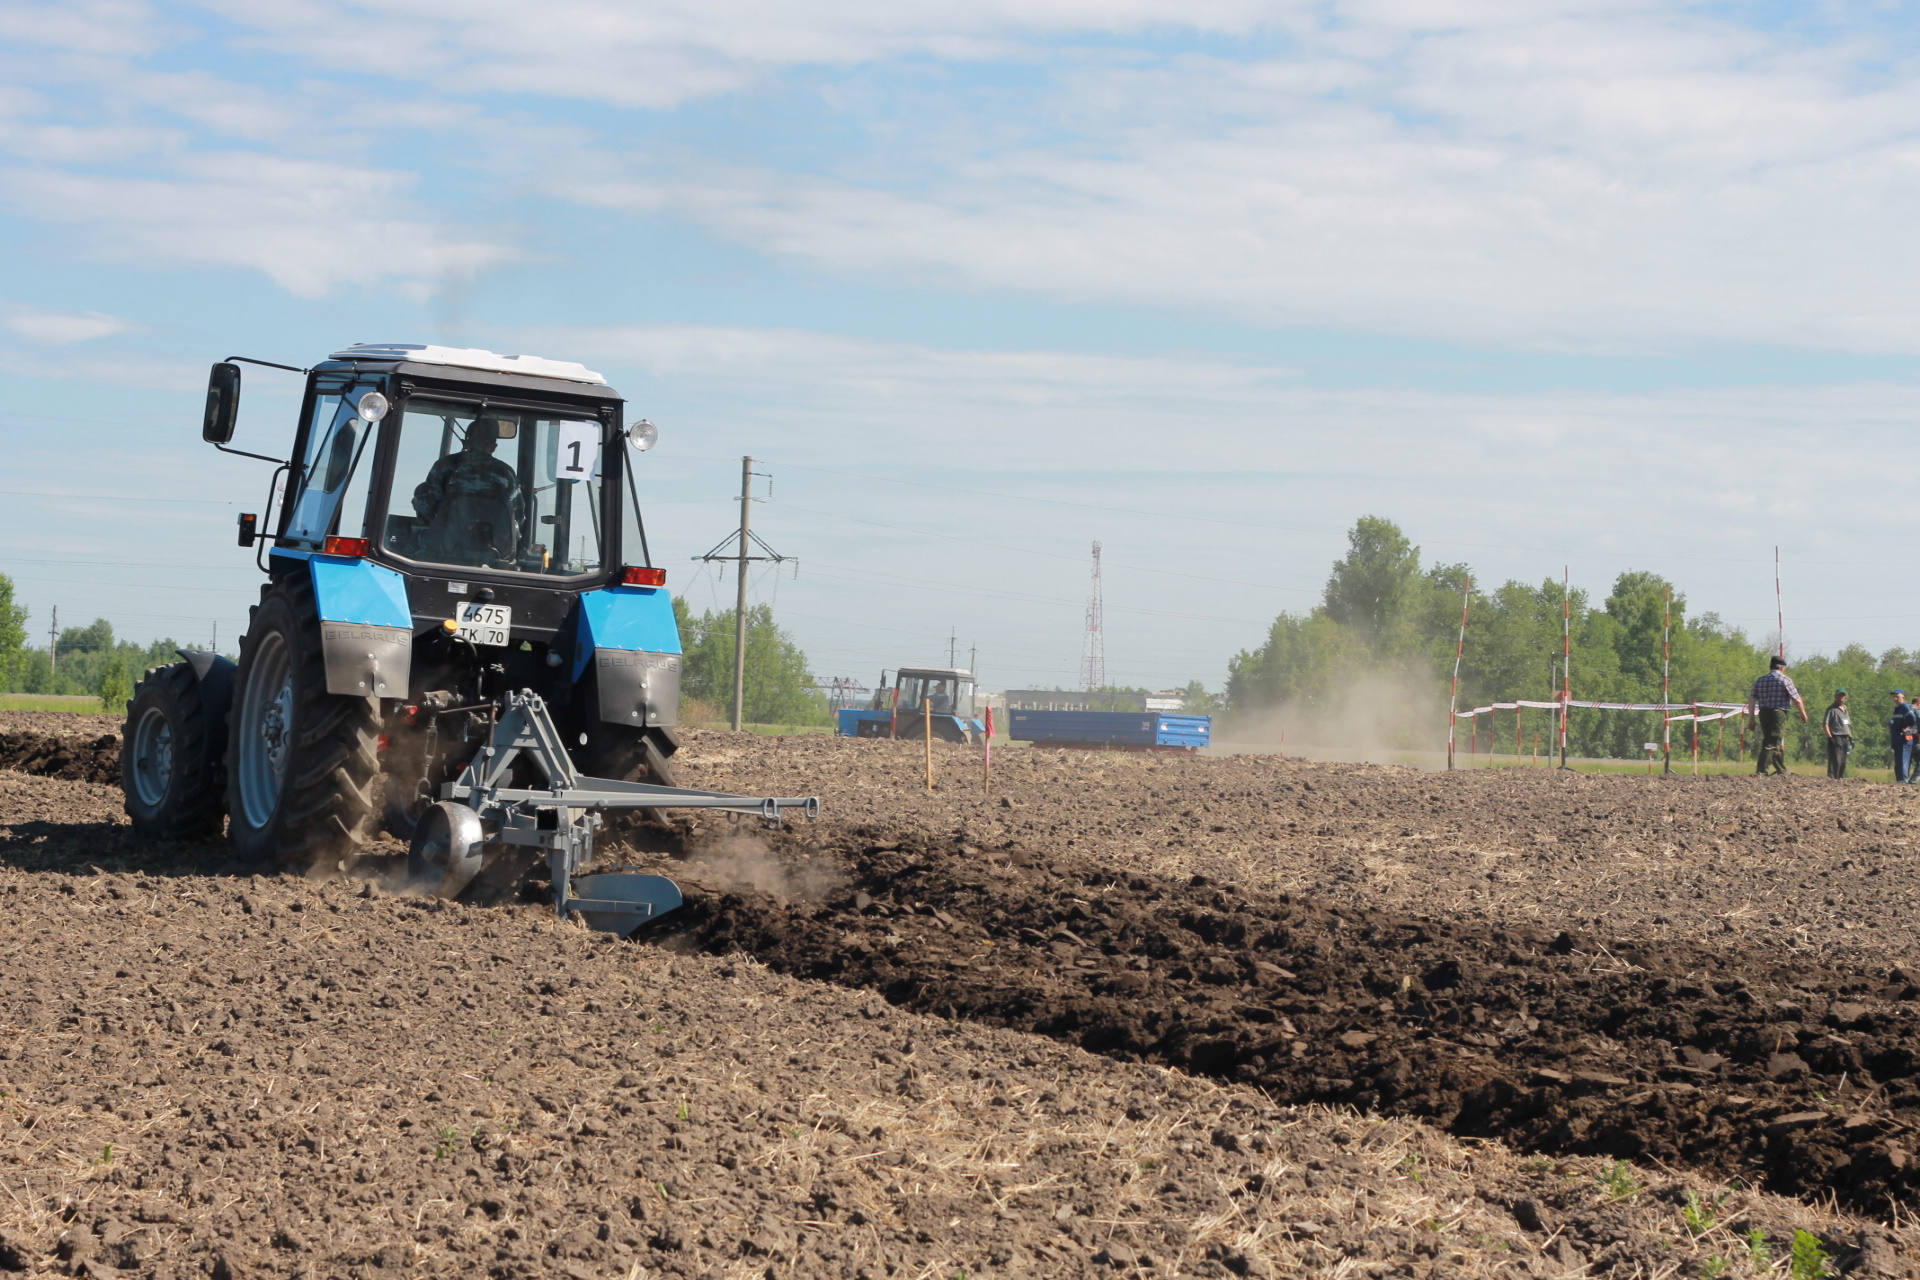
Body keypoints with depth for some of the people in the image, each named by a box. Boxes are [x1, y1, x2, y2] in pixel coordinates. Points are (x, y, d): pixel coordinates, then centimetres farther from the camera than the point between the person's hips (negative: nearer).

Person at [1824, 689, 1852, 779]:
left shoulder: (1845, 709, 20)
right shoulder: (1832, 709, -5)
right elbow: (1825, 724, -11)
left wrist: (1851, 738, 19)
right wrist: (1830, 737, -18)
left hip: (1845, 738, 8)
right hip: (1836, 737, -8)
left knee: (1843, 762, 9)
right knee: (1835, 761, -13)